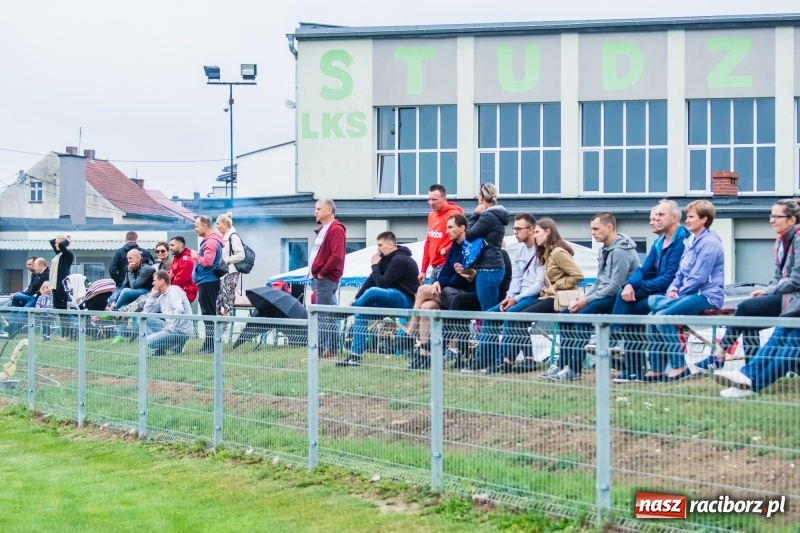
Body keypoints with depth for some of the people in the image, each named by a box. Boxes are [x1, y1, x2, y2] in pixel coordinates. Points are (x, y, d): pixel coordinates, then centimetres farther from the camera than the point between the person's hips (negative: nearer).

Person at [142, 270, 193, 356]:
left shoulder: (173, 291, -11)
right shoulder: (162, 297, 17)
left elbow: (179, 310, -28)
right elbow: (147, 312, 19)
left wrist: (170, 328, -24)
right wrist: (152, 296, 11)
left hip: (181, 331, -9)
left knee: (149, 341, -20)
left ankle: (177, 345, -1)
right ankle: (158, 349, 3)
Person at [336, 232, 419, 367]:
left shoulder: (400, 260, -16)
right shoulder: (386, 259, 11)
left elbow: (382, 284, -19)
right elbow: (371, 280, 9)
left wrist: (375, 265, -7)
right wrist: (356, 298, 0)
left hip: (406, 301, -10)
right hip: (394, 299, 10)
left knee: (372, 292, -30)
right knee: (361, 312, 0)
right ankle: (355, 356, -4)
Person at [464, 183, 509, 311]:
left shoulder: (488, 216, -13)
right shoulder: (496, 215, 17)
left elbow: (470, 234, -8)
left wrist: (475, 215, 0)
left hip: (488, 269, -10)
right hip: (493, 267, 10)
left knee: (488, 311, -10)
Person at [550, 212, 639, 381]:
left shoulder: (620, 251, -16)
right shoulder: (604, 250, 15)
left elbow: (615, 286, -22)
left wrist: (587, 300, -18)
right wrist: (581, 298, 2)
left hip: (618, 298, -10)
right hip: (603, 296, 10)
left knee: (583, 316, -28)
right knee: (565, 315, -1)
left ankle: (575, 369, -26)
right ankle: (565, 364, -4)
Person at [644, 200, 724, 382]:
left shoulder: (709, 242, -12)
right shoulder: (691, 241, 16)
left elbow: (699, 278, -18)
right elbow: (681, 273, 20)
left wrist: (678, 293, -13)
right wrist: (672, 289, 1)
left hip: (707, 295, -9)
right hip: (691, 293, 9)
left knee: (663, 315, -25)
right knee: (652, 316, -7)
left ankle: (679, 366, -19)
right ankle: (656, 368, -4)